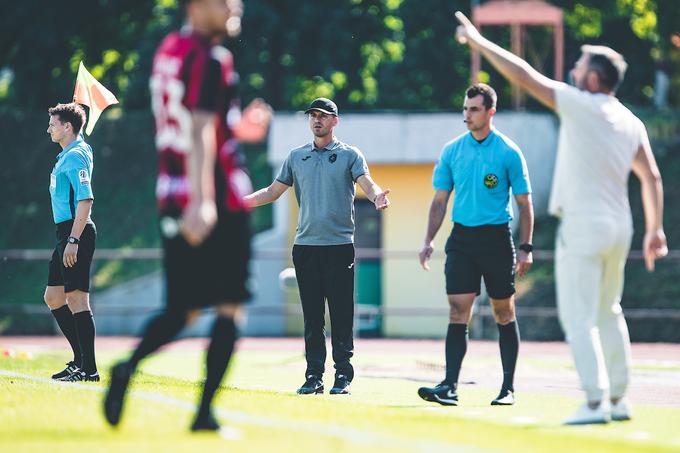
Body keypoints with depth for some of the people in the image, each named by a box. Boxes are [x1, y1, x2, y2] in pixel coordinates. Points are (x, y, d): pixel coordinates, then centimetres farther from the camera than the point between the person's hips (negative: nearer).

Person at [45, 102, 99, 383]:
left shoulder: (75, 156, -13)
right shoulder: (67, 154, 18)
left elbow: (86, 200, -21)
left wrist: (73, 241, -24)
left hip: (76, 233, -11)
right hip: (66, 233, 11)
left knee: (77, 299, -9)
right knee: (53, 297, 13)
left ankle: (88, 369, -8)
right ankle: (81, 359, 19)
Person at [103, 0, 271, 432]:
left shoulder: (169, 50, 15)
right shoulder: (212, 59, -12)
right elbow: (201, 129, -22)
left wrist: (235, 130, 21)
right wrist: (202, 200, -28)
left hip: (172, 198, 8)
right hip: (218, 200, -8)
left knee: (183, 308, 12)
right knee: (230, 308, 2)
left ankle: (129, 367, -13)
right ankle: (205, 412, -2)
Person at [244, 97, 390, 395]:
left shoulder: (349, 155, 4)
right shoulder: (296, 156, 14)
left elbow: (367, 183, -10)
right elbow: (273, 192, 18)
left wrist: (377, 197, -34)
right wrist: (240, 202, 4)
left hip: (339, 245, -3)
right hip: (305, 245, 3)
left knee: (341, 315, -3)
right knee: (312, 316, 4)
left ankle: (343, 376, 1)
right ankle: (314, 376, 7)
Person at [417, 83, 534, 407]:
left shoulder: (508, 152, -3)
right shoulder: (452, 150, 6)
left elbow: (524, 203, 0)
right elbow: (440, 200, 11)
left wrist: (525, 248, -6)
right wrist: (428, 241, 3)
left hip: (497, 238, -2)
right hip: (461, 238, 2)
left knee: (504, 314, 4)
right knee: (458, 313, -6)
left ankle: (508, 389, 11)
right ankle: (450, 387, -11)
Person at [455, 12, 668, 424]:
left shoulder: (581, 105, -9)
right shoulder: (632, 123, 10)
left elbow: (525, 75, -8)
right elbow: (652, 177, 7)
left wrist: (479, 42, 0)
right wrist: (655, 229, 9)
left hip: (583, 226, -7)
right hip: (620, 227, 7)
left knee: (580, 318, -7)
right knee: (609, 314, 18)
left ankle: (595, 402, -16)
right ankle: (618, 400, 18)